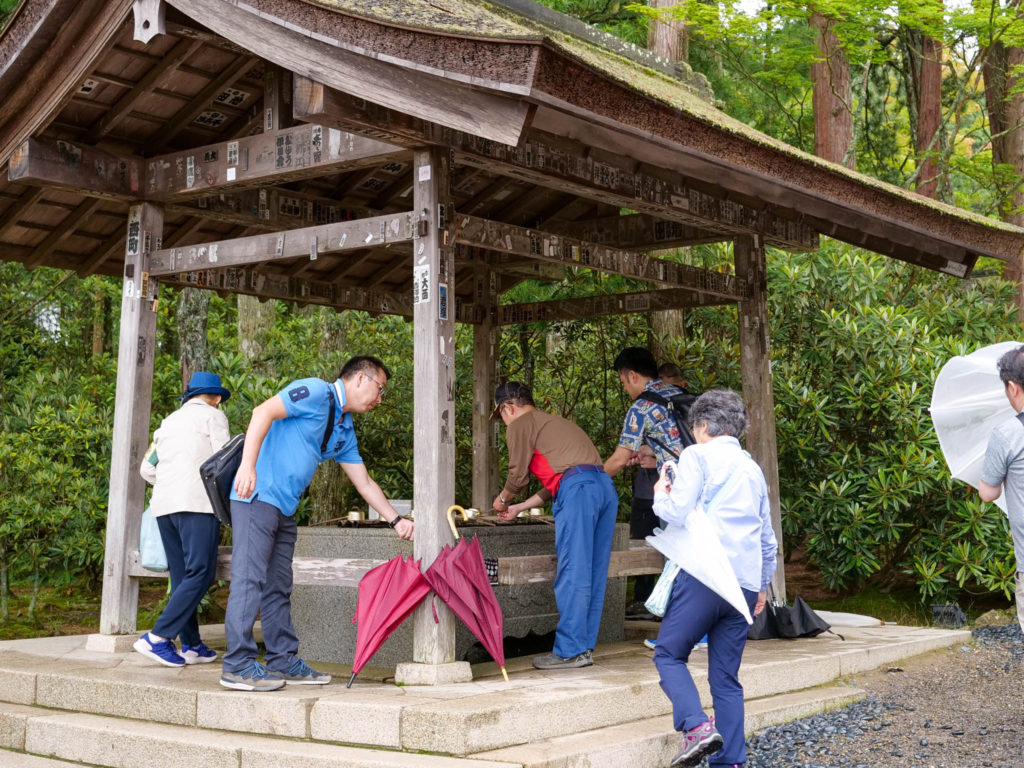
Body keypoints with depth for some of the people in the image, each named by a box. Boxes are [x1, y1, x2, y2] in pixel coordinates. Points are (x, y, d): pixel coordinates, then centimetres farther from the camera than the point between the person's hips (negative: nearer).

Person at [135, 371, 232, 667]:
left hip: (163, 504, 7)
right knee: (201, 573, -9)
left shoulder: (169, 421, 25)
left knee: (182, 576, 10)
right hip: (197, 502, -7)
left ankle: (191, 645, 9)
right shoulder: (213, 415, 7)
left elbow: (147, 469, 24)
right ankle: (158, 637, -19)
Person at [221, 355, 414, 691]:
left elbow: (364, 482, 24)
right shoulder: (316, 392, -8)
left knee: (279, 586, 11)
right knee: (250, 578, -11)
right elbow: (263, 412, -20)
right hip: (258, 496, -10)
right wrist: (248, 466, -30)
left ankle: (283, 661, 16)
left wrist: (395, 520, 19)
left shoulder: (344, 430, 20)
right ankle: (238, 665, -9)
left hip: (284, 508, 10)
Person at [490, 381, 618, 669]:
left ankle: (570, 651, -6)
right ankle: (585, 646, 14)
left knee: (572, 576, -7)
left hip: (577, 490, -9)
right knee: (593, 576, 10)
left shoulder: (520, 425, 8)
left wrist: (502, 499, 26)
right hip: (604, 485, 9)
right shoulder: (553, 422, 34)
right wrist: (519, 508, 39)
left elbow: (519, 475, 6)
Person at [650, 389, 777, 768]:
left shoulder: (698, 454, 1)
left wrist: (660, 495, 10)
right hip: (746, 582, 6)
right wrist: (763, 585, 34)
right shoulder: (753, 468, 22)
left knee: (669, 654, 3)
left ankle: (697, 726, -17)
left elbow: (678, 512, -11)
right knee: (726, 677, 9)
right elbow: (767, 537, 25)